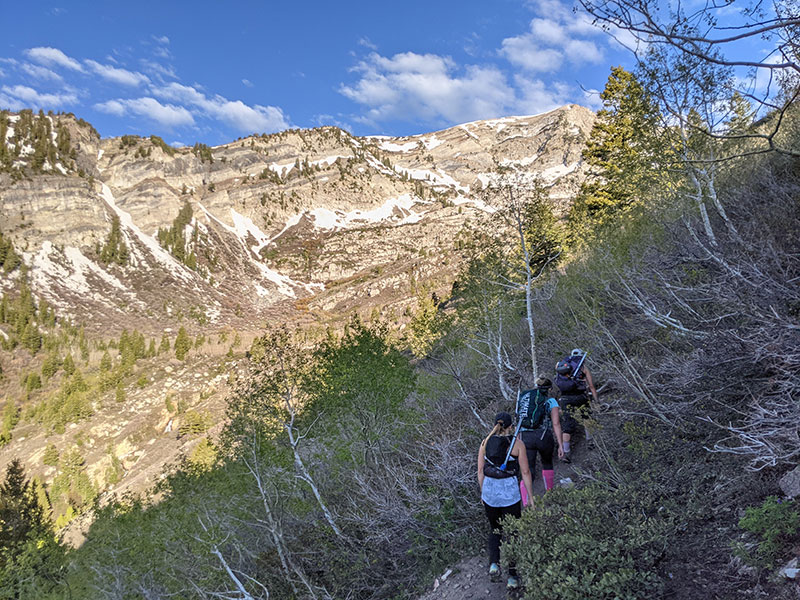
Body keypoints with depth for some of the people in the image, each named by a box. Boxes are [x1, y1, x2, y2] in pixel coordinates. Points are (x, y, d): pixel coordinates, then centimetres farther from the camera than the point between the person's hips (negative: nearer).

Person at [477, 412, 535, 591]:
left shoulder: (485, 443, 1)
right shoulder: (517, 443, -6)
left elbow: (480, 471, 4)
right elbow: (525, 472, -5)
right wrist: (531, 497, 3)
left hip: (489, 493, 2)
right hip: (510, 494, -2)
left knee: (495, 529, 24)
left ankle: (494, 563, 8)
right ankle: (512, 576, 15)